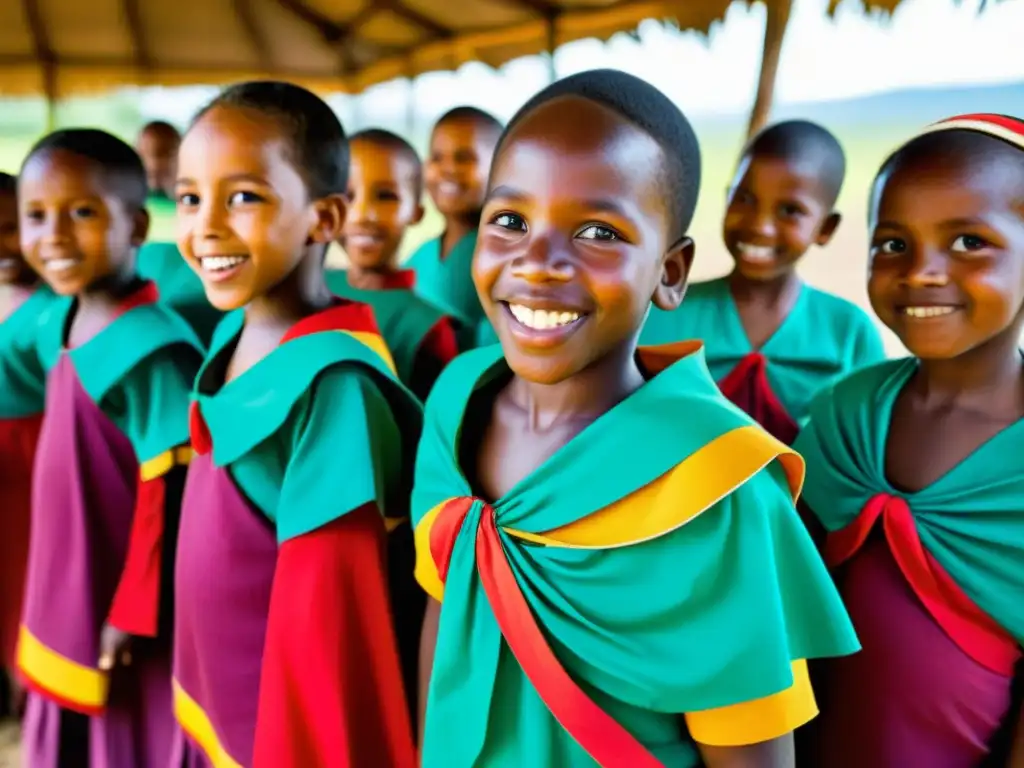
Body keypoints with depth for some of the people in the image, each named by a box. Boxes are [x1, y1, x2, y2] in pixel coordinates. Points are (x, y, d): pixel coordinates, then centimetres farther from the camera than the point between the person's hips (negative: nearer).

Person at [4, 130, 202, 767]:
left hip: (122, 627, -8)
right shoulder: (59, 323, 2)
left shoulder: (153, 349, -23)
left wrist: (132, 620, -16)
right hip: (65, 614, 8)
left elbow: (169, 501, -21)